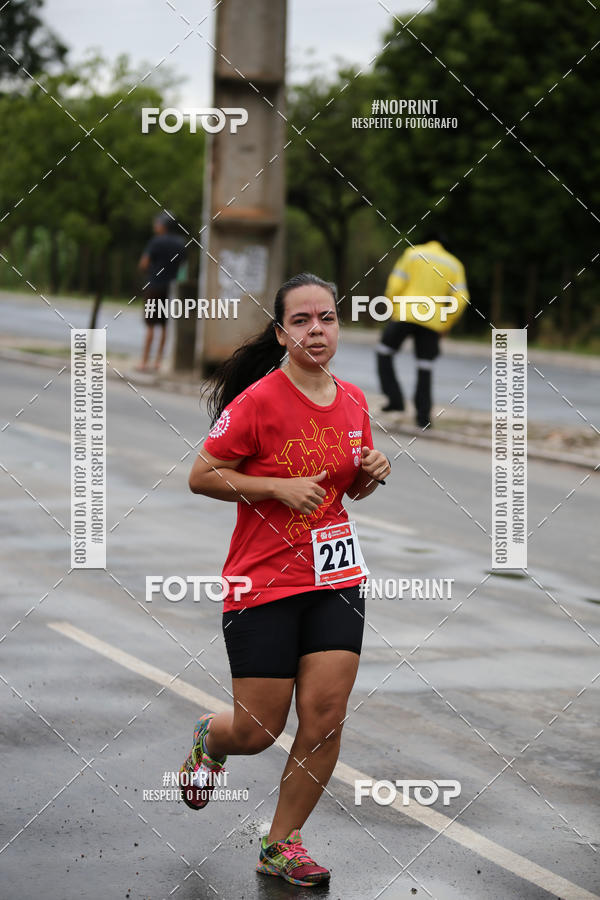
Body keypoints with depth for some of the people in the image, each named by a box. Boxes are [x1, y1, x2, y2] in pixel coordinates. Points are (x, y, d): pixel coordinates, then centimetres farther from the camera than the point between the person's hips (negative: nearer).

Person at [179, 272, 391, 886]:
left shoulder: (353, 402, 6)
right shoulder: (259, 400, -12)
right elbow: (201, 477, -9)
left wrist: (370, 473, -1)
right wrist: (278, 487, -18)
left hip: (335, 580, 5)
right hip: (263, 583, -5)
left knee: (325, 718, -3)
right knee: (258, 731, -1)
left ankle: (282, 845, 13)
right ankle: (210, 738, 36)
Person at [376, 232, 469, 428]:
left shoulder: (413, 253, 6)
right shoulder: (454, 264, 13)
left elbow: (396, 284, -4)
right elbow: (460, 299, 2)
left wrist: (392, 309, 8)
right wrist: (446, 325, 12)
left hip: (406, 315, -2)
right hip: (433, 322, 2)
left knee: (384, 352, 14)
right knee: (425, 368, 9)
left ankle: (395, 397, 3)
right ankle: (423, 415, 4)